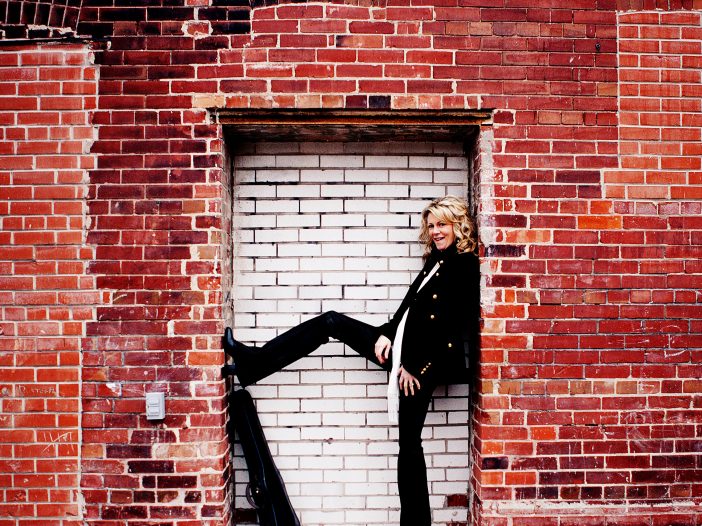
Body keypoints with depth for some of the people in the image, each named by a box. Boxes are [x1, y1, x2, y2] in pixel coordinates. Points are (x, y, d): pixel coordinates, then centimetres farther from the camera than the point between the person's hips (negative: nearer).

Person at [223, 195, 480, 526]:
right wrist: (386, 334, -1)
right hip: (405, 350, 9)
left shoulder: (466, 265, -11)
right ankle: (253, 363, 3)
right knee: (331, 322, 4)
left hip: (426, 363, -9)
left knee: (409, 441, -2)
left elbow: (451, 325, -17)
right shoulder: (436, 260, 15)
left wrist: (414, 365, -15)